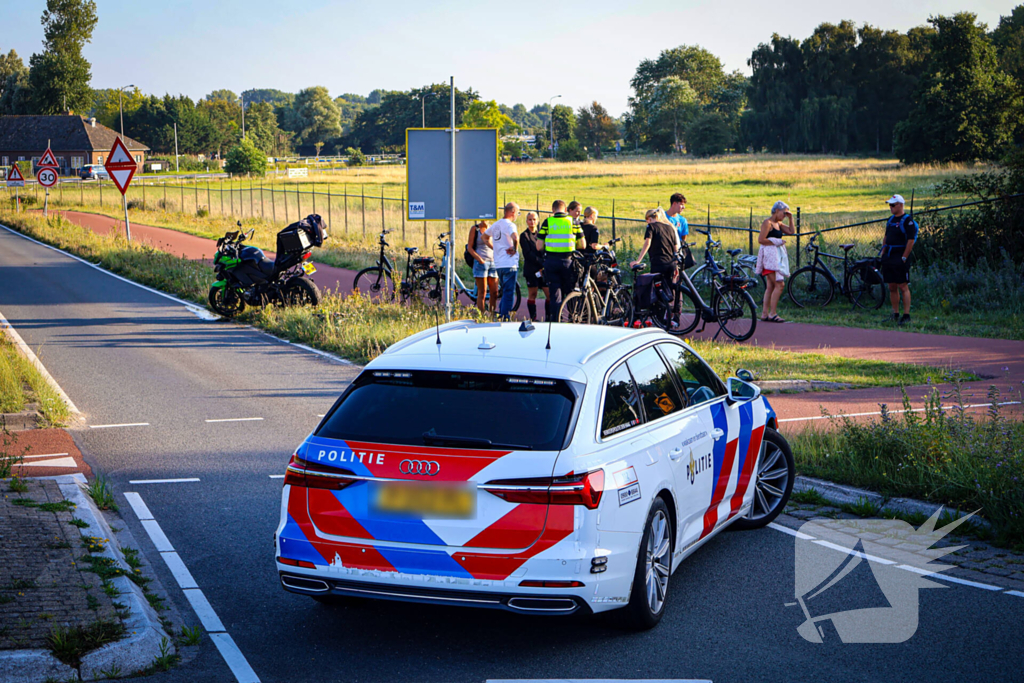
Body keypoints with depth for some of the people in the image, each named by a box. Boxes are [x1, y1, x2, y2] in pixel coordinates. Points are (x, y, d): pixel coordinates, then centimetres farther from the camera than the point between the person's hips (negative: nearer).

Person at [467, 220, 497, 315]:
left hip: (493, 263, 4)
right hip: (481, 263, -4)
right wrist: (479, 259, -13)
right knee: (482, 292, -6)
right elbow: (469, 247, -1)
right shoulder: (475, 229, 2)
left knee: (494, 292, 0)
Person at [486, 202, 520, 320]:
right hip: (510, 264, -8)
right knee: (509, 293, -4)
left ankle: (500, 316, 20)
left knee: (505, 292, 19)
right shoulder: (509, 225, -13)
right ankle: (506, 318, -6)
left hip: (498, 265, 8)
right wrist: (514, 249, -17)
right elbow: (515, 237, -33)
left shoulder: (495, 225, 14)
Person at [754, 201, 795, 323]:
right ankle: (772, 314, -13)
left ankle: (765, 314, 11)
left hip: (777, 255, 10)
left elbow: (791, 232, 13)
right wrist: (777, 242, -14)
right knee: (779, 284, -14)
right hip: (770, 254, -10)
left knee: (770, 286, 9)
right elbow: (761, 239, -16)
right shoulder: (767, 223, -11)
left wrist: (791, 218, 7)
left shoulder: (778, 224, 17)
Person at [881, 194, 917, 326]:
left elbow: (911, 240, -14)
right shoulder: (890, 220, 16)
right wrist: (883, 253, 13)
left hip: (900, 258, -8)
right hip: (889, 258, 8)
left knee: (903, 287, -7)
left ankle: (906, 315, -5)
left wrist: (904, 258, -17)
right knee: (892, 287, 9)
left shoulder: (907, 221, -9)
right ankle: (895, 314, 16)